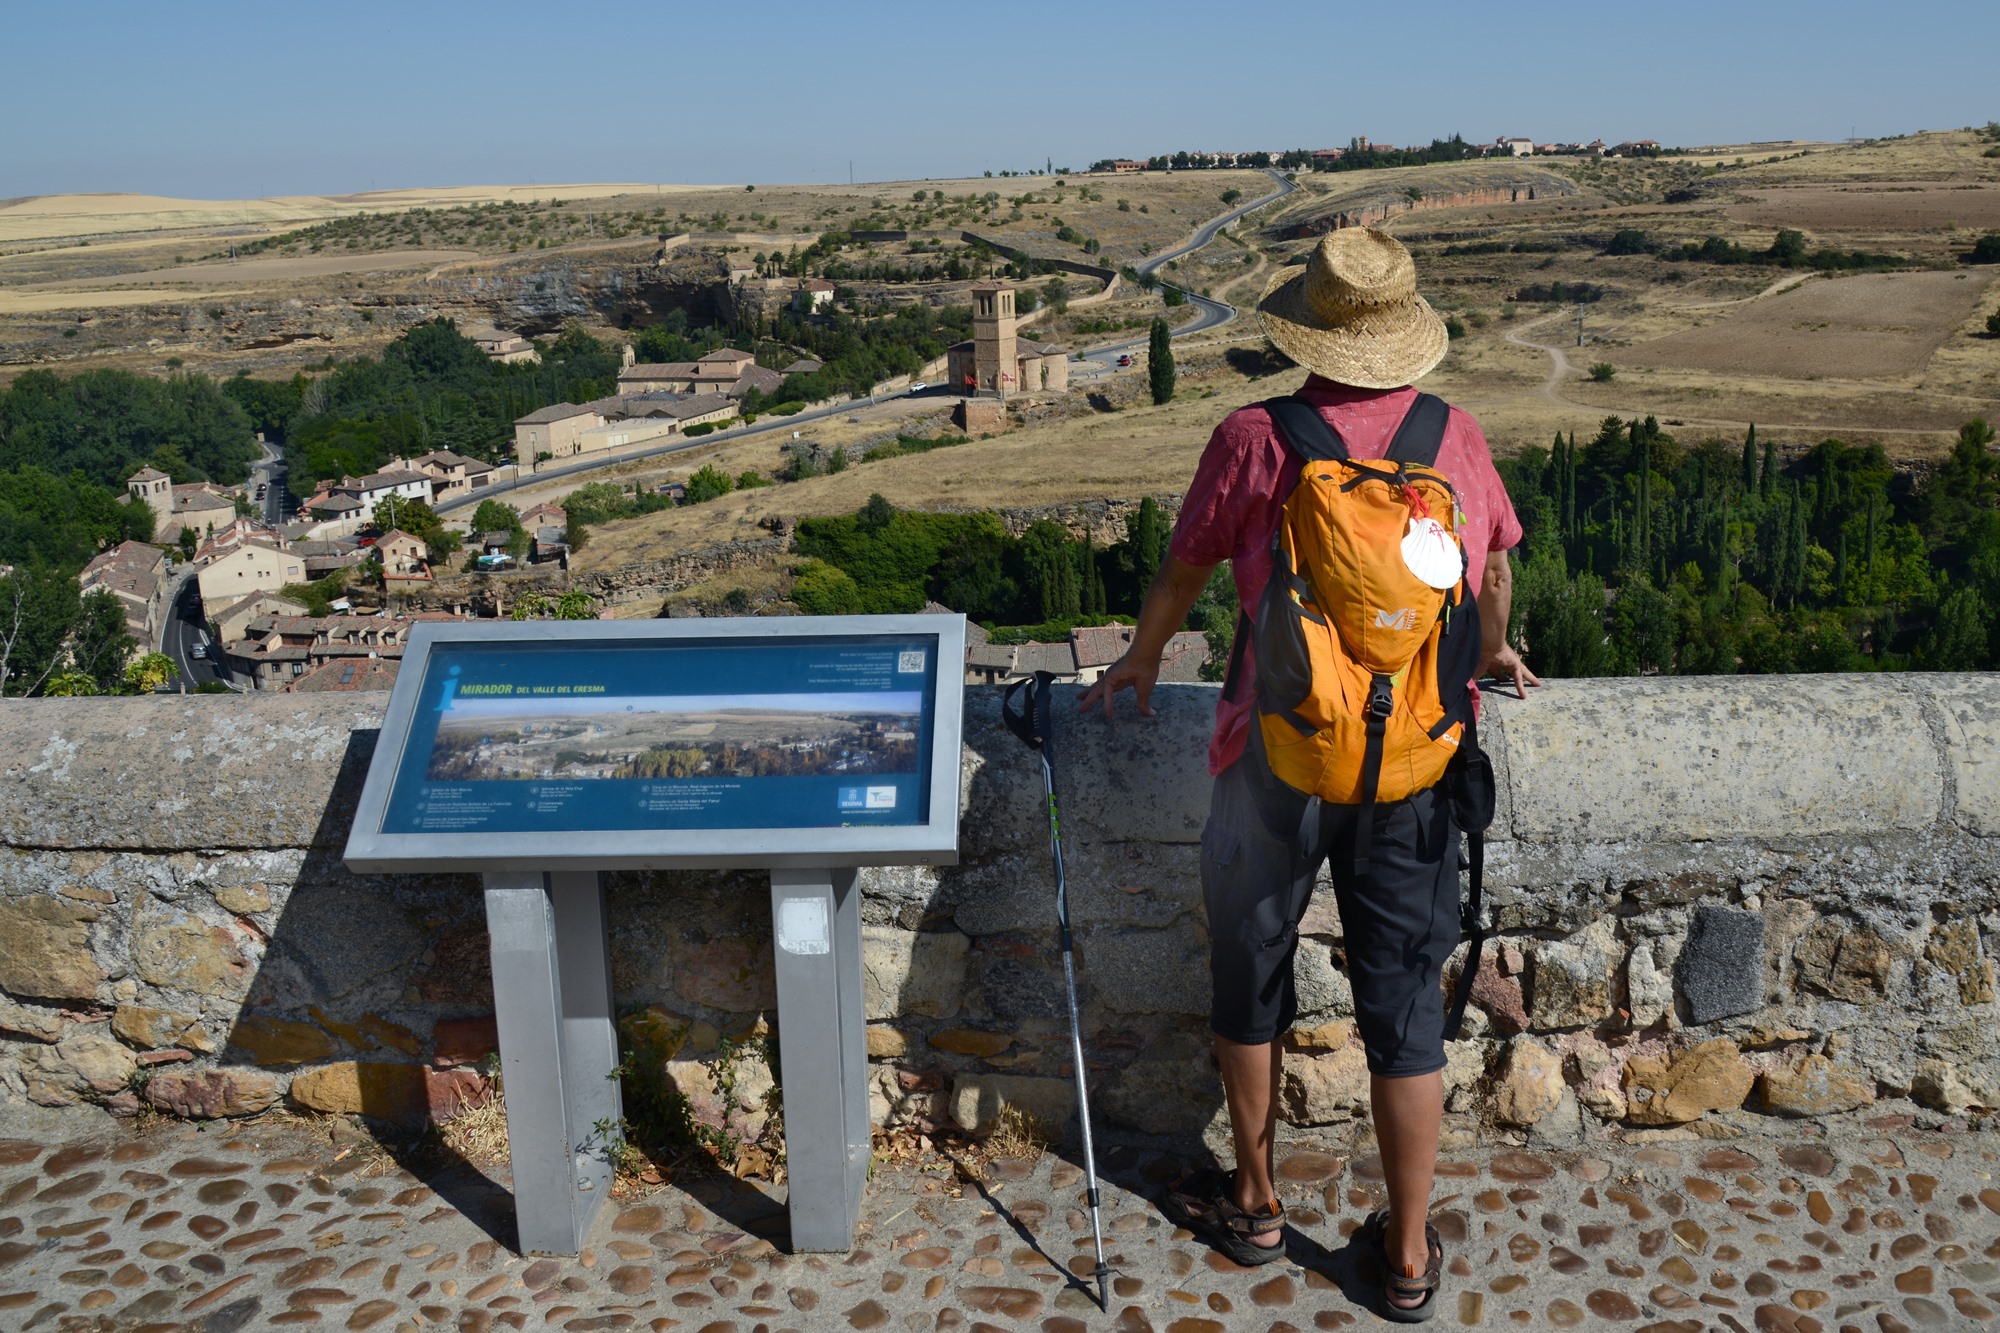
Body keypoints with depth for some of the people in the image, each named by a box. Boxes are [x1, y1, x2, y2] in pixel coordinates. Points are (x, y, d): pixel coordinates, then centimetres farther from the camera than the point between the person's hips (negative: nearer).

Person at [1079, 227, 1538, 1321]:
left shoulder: (1255, 439, -7)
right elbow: (1495, 569, 20)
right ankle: (1409, 1258, 22)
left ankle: (1254, 1203, 34)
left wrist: (1141, 659, 25)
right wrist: (1490, 655, 40)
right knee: (1404, 1003, 11)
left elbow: (1183, 572, 6)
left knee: (1250, 973, 18)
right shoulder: (1458, 438, 2)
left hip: (1279, 757, -2)